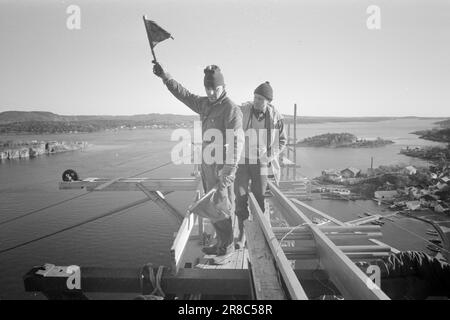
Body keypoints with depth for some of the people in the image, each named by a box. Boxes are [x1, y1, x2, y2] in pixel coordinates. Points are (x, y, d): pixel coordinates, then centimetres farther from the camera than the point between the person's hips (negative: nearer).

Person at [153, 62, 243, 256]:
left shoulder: (232, 110, -15)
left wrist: (228, 173, -26)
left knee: (220, 208, 0)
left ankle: (226, 246, 17)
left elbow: (236, 143, -21)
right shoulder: (205, 104, 9)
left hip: (221, 167, -8)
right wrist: (164, 76, 19)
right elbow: (184, 94, 23)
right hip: (207, 164, 8)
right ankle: (222, 243, 30)